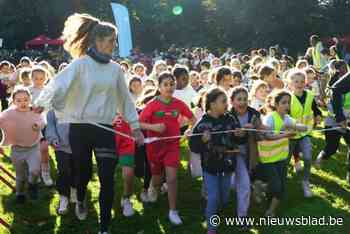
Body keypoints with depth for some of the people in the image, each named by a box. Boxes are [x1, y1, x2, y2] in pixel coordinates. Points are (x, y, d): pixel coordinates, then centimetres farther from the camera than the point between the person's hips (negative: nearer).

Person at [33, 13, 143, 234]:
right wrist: (42, 102, -40)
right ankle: (81, 200, 49)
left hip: (105, 129, 2)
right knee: (84, 171, 14)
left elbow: (125, 98, 14)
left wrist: (135, 126, 14)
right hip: (80, 128, -2)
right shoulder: (81, 64, -7)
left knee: (107, 179, -5)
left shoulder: (115, 68, 6)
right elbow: (59, 84, -21)